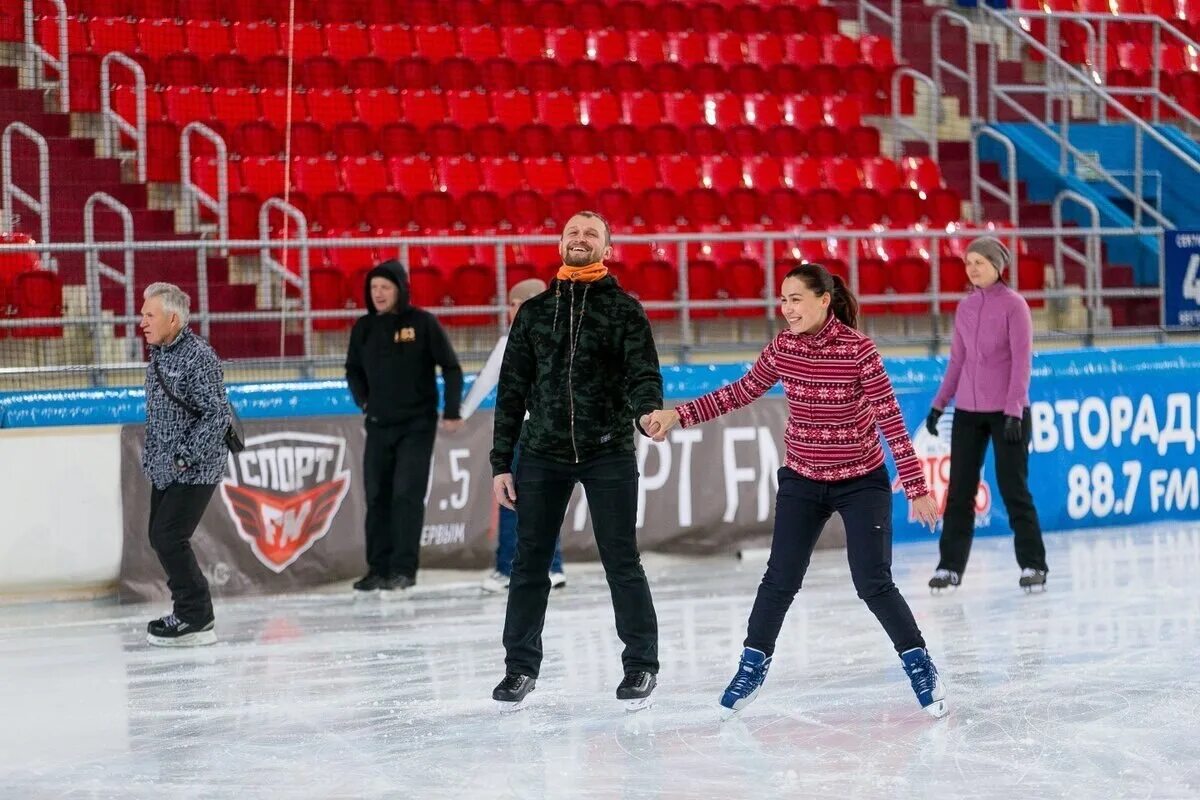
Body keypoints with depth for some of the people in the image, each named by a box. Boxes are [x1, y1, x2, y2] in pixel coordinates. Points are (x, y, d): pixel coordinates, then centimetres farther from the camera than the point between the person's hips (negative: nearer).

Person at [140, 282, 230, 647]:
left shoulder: (199, 357, -18)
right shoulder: (158, 354, 9)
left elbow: (217, 415, -21)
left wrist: (185, 457, -22)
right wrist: (152, 454, 17)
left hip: (195, 467, -9)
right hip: (165, 466, 9)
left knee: (170, 537, -13)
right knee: (160, 537, 12)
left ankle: (194, 619, -4)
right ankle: (193, 610, 23)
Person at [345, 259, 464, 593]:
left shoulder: (423, 323, -7)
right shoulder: (364, 328, 4)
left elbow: (451, 367, -3)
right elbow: (353, 370, 19)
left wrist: (451, 412, -5)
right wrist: (364, 402, 5)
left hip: (417, 424, -4)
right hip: (378, 426, 4)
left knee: (407, 495, -9)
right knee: (377, 497, 4)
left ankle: (404, 569, -6)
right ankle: (378, 568, 10)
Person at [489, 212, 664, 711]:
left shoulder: (624, 309, 2)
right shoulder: (535, 312, 10)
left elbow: (643, 374, -8)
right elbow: (512, 390, 11)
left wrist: (648, 412, -31)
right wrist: (502, 462, 6)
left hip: (608, 454, -2)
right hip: (542, 455, 3)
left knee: (621, 561, 0)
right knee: (529, 562, 4)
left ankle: (641, 665, 11)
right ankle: (521, 666, 15)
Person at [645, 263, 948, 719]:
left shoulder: (857, 349, -19)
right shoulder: (783, 347, -5)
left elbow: (890, 418, -18)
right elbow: (742, 392, 7)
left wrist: (917, 488, -19)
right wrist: (679, 415, 0)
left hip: (861, 481, -4)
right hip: (802, 481, 4)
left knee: (873, 584, -9)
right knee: (780, 580, 5)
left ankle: (922, 669, 7)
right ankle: (752, 667, 22)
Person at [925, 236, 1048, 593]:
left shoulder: (1013, 305, -7)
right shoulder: (965, 307, 8)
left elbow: (1022, 360, -11)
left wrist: (1014, 410, -17)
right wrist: (939, 403, 13)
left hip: (1007, 412, -5)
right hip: (967, 410, 5)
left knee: (1013, 489, -2)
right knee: (959, 490, 5)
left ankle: (1033, 565, 7)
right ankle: (950, 566, 10)